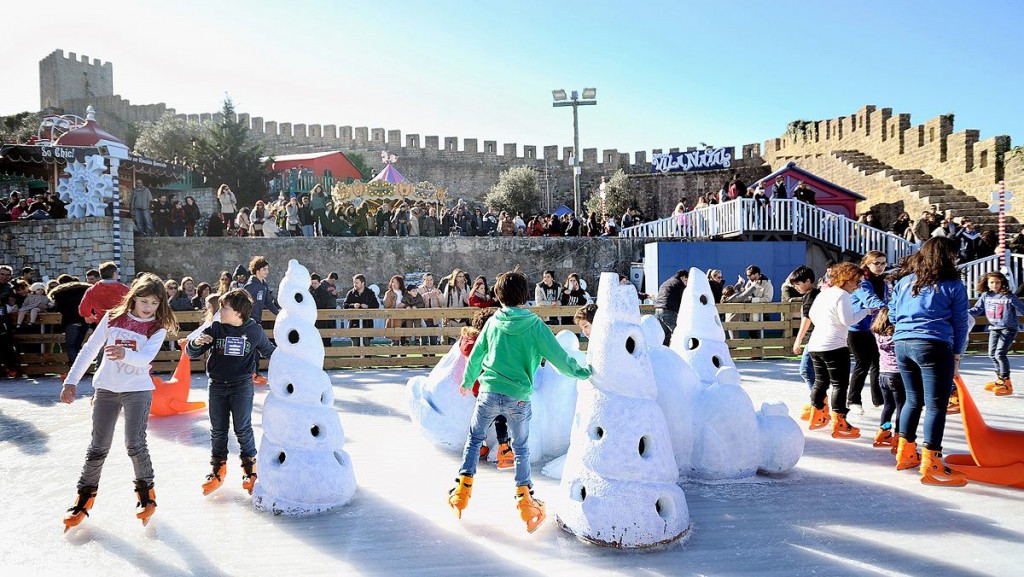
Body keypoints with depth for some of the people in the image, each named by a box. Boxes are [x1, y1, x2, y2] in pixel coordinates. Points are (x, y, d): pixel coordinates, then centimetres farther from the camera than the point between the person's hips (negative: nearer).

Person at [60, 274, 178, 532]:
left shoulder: (157, 328, -5)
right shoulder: (113, 318, 0)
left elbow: (146, 358, -22)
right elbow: (90, 349, 3)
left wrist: (125, 354, -43)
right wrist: (72, 381, -2)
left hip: (138, 389, -2)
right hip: (106, 388, 2)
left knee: (135, 444, -10)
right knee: (98, 447, 6)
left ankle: (146, 492, 10)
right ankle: (85, 496, 23)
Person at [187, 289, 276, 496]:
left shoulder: (255, 331, -4)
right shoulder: (214, 328, -2)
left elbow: (268, 351, 14)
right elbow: (191, 353, 0)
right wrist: (196, 343, -20)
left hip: (242, 385, -2)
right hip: (217, 386, 2)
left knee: (243, 429, 0)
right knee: (218, 430, 10)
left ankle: (250, 468, 16)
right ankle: (218, 470, 25)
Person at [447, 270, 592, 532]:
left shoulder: (493, 322, 1)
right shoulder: (535, 325, -6)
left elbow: (475, 356, 10)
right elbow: (558, 357, -5)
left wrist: (467, 381, 27)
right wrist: (582, 372, 11)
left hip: (489, 393, 1)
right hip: (519, 398, -1)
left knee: (474, 439, 20)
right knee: (521, 449, 16)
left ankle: (461, 491, 21)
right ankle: (525, 502, 15)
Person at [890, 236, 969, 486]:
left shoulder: (905, 281, 13)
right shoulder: (953, 285, 1)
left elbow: (893, 315, 17)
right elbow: (960, 323, 3)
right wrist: (956, 355, 10)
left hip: (902, 344, 6)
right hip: (934, 346, -6)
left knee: (913, 400, 19)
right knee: (936, 405, -1)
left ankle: (905, 453, 26)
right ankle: (930, 466, -1)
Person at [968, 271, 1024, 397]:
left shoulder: (1009, 296, -13)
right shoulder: (985, 296, -1)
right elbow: (977, 309, 4)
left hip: (1008, 328, -6)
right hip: (994, 328, 6)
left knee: (1000, 354, -14)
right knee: (992, 354, 12)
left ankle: (1006, 383, -3)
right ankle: (1000, 379, 30)